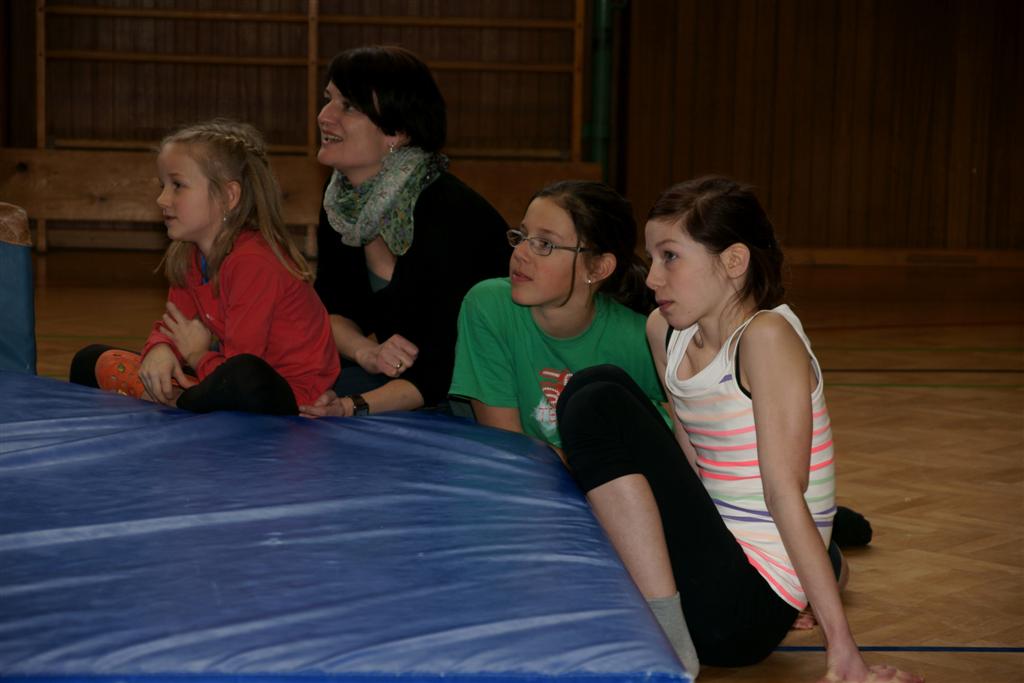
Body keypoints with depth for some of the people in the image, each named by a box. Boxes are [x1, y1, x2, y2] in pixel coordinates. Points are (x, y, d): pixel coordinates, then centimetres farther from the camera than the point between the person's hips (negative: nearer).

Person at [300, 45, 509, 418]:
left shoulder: (453, 217, -25)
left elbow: (443, 371, -26)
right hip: (400, 376, 8)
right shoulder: (341, 204, -1)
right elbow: (331, 310, 5)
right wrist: (367, 353, -16)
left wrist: (355, 406, -36)